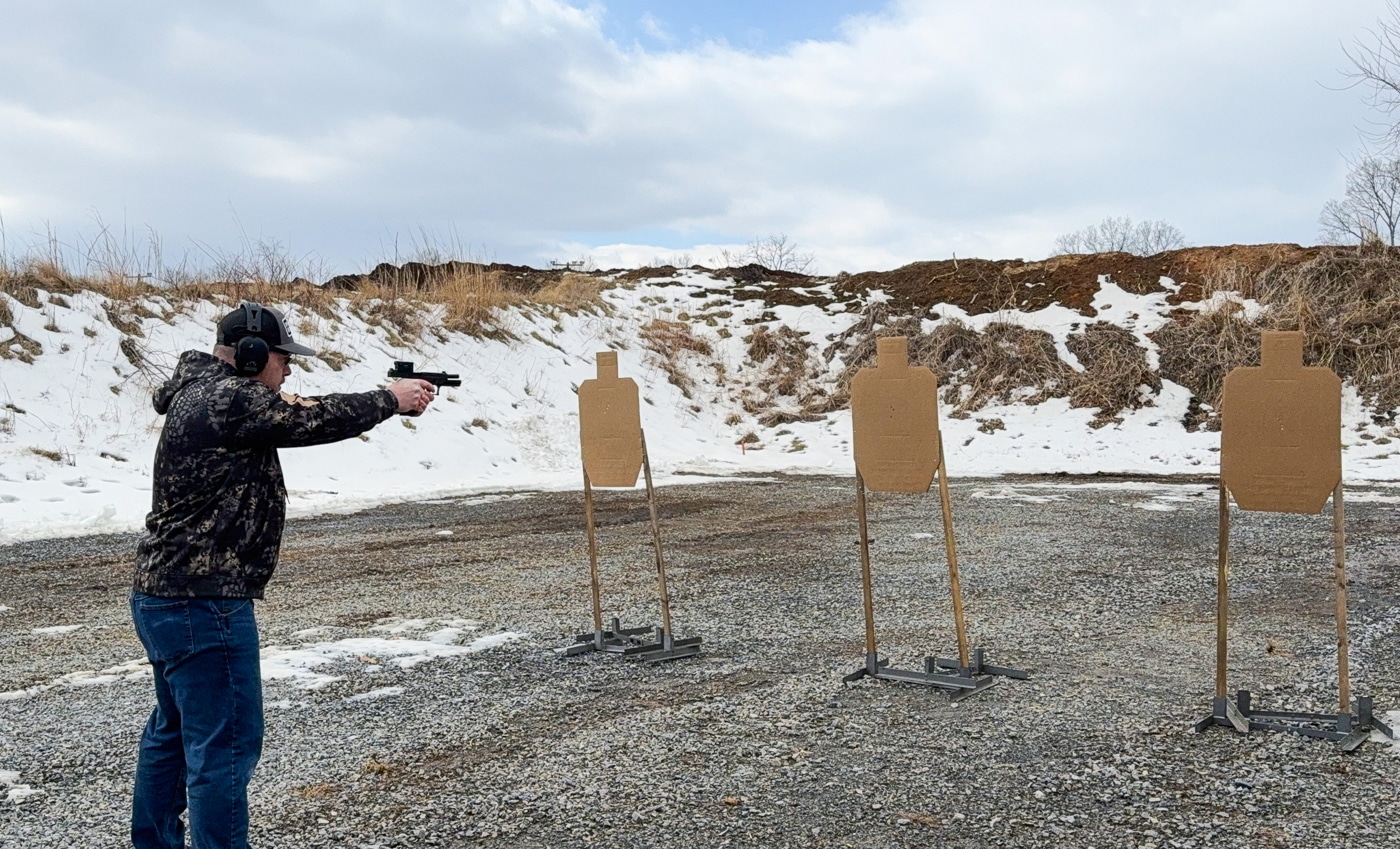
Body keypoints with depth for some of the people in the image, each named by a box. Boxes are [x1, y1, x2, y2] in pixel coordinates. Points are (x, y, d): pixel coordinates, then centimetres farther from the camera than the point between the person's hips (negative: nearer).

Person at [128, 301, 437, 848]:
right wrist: (392, 399, 1)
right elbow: (317, 421, -14)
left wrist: (380, 401, 7)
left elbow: (290, 416, 15)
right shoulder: (229, 399, -18)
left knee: (173, 733, 22)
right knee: (225, 745, -5)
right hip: (204, 604, -11)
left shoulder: (202, 394, 13)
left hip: (164, 597, 11)